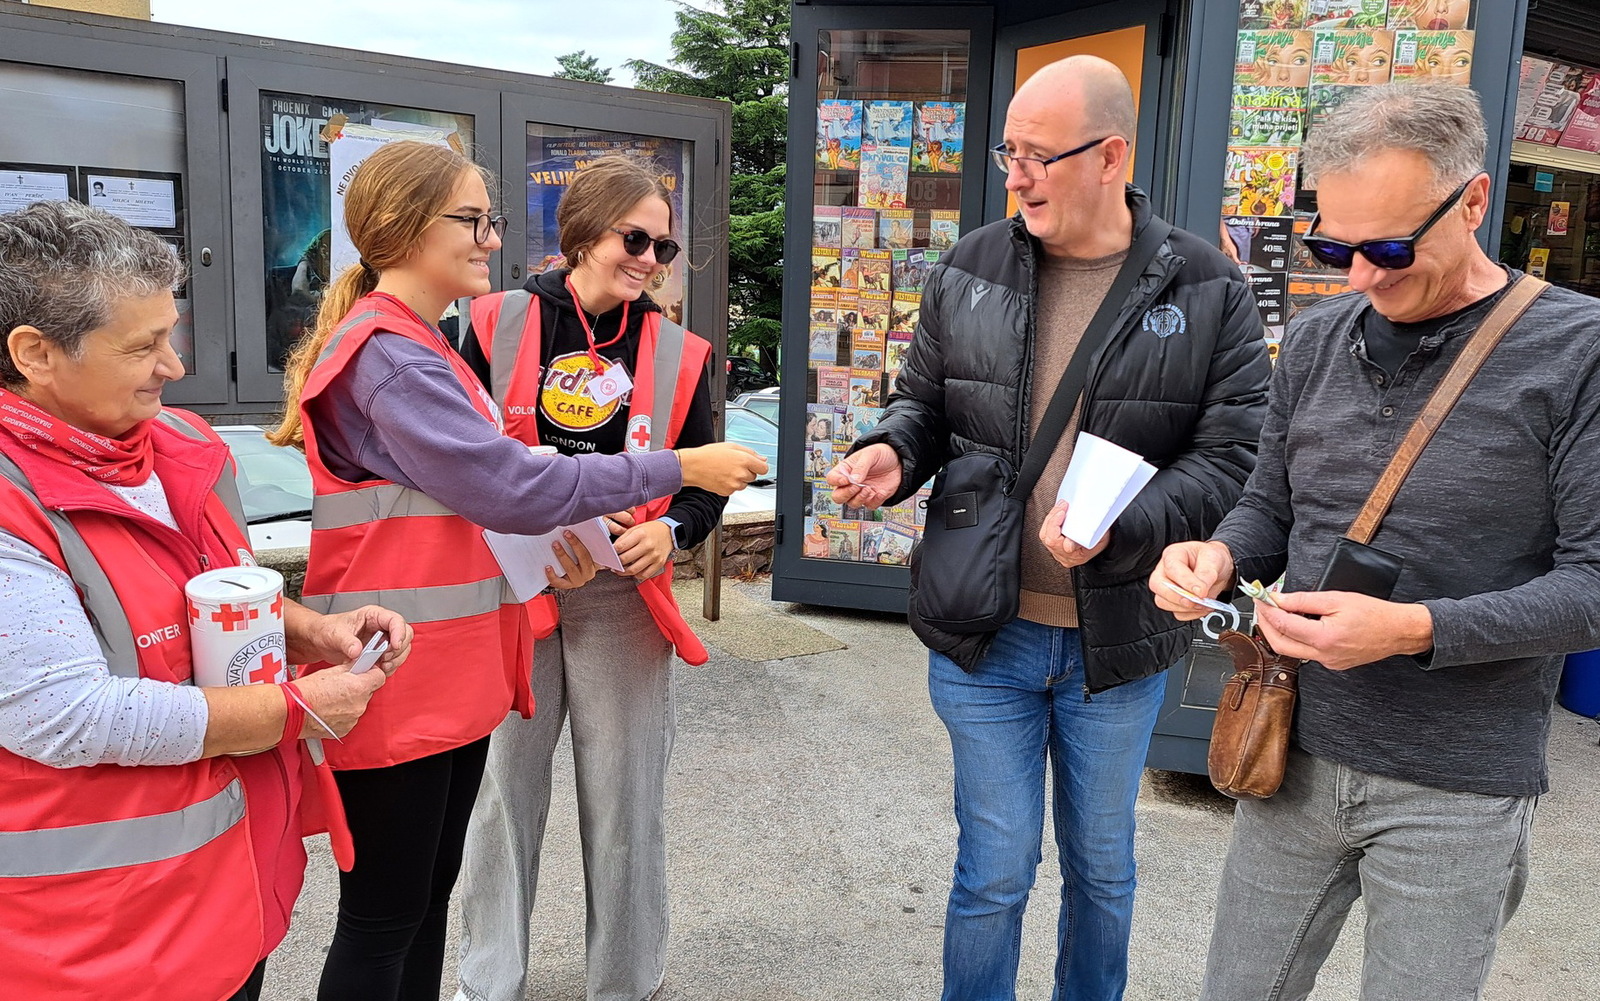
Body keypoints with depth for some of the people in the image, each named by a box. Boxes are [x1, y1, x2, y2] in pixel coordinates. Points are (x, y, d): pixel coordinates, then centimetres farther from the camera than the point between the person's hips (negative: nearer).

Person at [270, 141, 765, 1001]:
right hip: (396, 682, -10)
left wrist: (544, 532, 3)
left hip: (450, 673, 10)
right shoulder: (388, 357, -18)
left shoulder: (418, 347, 14)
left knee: (430, 895, 19)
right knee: (384, 919, 5)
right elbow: (511, 484, -24)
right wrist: (680, 468, -18)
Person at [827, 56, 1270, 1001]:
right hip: (984, 635, 1)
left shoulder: (1209, 291, -6)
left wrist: (1118, 528, -25)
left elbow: (1233, 455, -9)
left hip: (1119, 640, 0)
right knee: (995, 870, 11)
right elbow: (925, 400, 10)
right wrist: (892, 453, -12)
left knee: (1102, 866, 21)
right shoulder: (971, 269, 0)